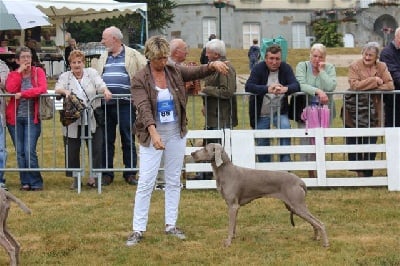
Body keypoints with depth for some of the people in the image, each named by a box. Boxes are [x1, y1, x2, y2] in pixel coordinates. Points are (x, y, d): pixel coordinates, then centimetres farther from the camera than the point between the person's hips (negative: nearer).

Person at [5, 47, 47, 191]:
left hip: (32, 118, -3)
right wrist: (19, 72, -8)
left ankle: (36, 183, -5)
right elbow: (10, 89, -11)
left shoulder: (38, 72, 3)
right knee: (20, 152, 2)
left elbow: (43, 89, -14)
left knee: (29, 151, -11)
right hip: (15, 117, 3)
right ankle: (25, 182, 8)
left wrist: (22, 94, -17)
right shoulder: (13, 74, 9)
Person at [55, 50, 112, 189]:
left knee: (97, 147, -6)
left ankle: (93, 176, 4)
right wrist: (64, 91, -28)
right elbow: (57, 88, -5)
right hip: (73, 121, 0)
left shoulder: (92, 73, 10)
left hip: (92, 120, 0)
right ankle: (76, 178, 16)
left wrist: (105, 90, -26)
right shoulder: (65, 76, 10)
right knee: (72, 150, 3)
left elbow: (100, 85, -3)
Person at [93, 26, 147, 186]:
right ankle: (107, 174, 12)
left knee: (128, 140, 1)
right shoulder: (104, 57, 18)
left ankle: (130, 173, 9)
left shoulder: (133, 55, 3)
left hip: (125, 104, -4)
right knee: (106, 140, 6)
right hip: (105, 104, 4)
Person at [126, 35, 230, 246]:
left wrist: (213, 65, -26)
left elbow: (198, 71, -2)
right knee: (145, 183, -5)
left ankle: (171, 225, 19)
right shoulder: (140, 80, -12)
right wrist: (154, 133, -37)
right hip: (152, 134, -5)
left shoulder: (175, 72, 2)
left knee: (173, 181, 10)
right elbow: (144, 108, -23)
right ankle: (138, 230, -1)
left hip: (176, 134, 5)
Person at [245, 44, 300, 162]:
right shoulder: (259, 68, -10)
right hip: (262, 113, 0)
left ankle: (285, 161, -19)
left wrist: (285, 89, -40)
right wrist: (267, 89, -40)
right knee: (262, 144, 7)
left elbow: (296, 85, -16)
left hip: (280, 111, 0)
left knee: (285, 128, -27)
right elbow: (248, 86, -23)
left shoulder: (286, 68, -4)